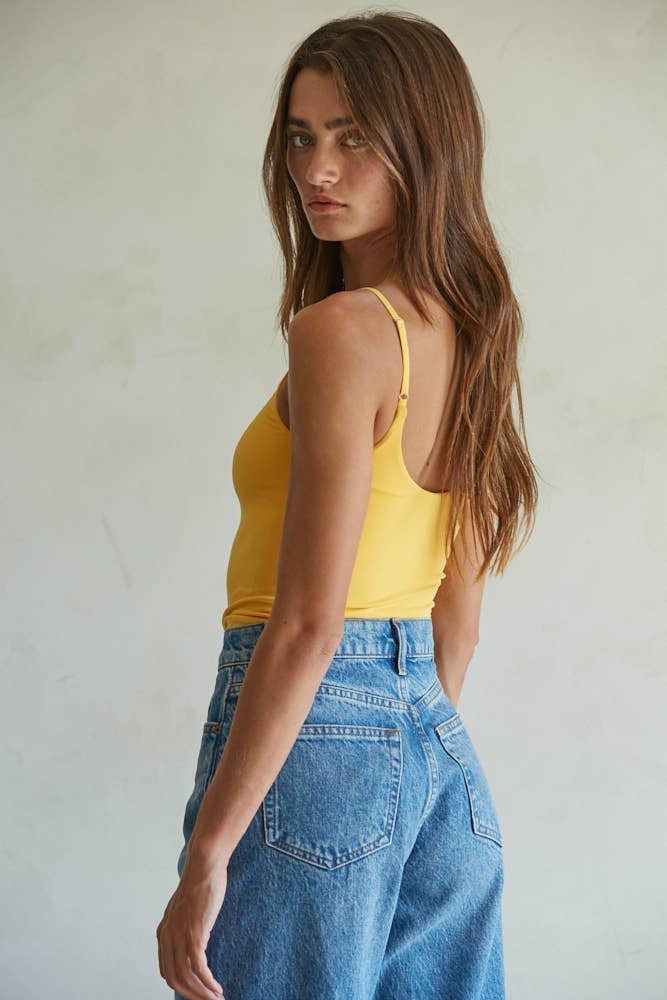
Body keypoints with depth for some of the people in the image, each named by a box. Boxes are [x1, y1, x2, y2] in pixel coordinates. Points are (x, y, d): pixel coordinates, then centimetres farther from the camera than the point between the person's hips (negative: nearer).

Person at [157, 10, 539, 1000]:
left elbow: (308, 625, -20)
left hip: (318, 731, -9)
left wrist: (206, 853, -16)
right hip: (441, 749, 9)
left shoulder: (342, 331, -15)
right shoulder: (465, 332, 11)